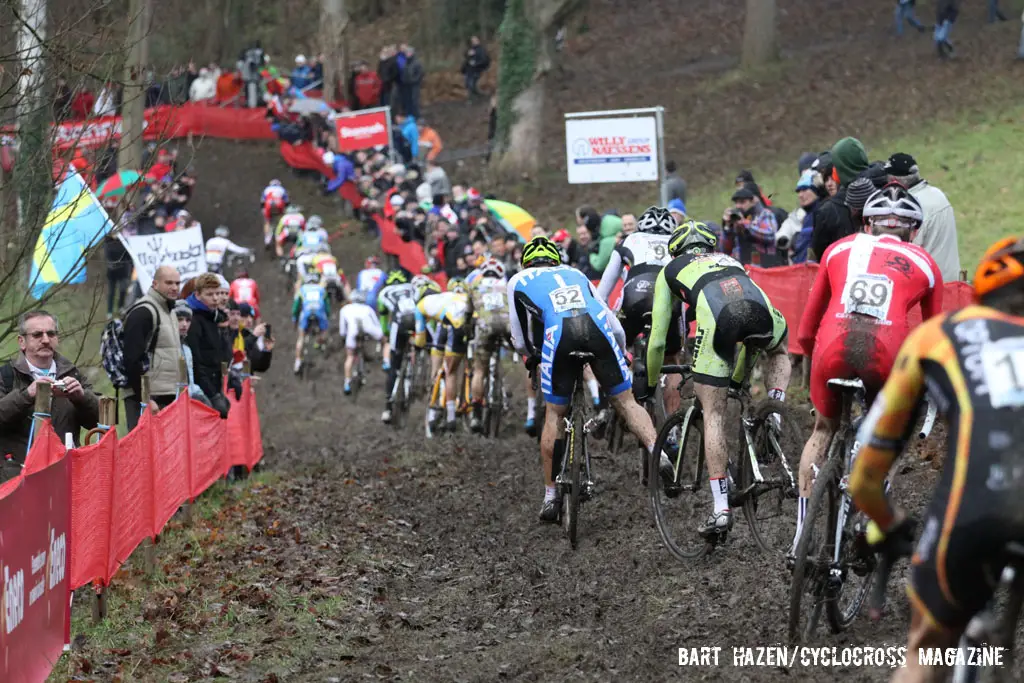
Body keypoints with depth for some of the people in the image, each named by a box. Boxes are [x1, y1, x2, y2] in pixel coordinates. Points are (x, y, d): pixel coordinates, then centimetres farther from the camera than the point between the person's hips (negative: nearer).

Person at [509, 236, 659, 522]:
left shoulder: (519, 280, 31)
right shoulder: (575, 274, 37)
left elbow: (519, 340, 31)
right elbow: (616, 328, 35)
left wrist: (531, 357, 52)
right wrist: (619, 355, 52)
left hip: (558, 332, -2)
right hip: (598, 326, 2)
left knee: (555, 414, 11)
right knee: (626, 401, 9)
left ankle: (551, 497, 14)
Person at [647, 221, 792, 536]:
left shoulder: (671, 270, 35)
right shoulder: (729, 261, 44)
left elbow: (657, 339, 34)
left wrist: (651, 384, 49)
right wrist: (736, 379, 63)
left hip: (716, 317, -3)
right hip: (760, 310, 3)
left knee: (714, 415, 7)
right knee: (778, 351, 39)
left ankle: (721, 509, -1)